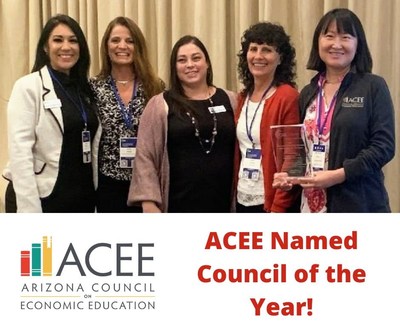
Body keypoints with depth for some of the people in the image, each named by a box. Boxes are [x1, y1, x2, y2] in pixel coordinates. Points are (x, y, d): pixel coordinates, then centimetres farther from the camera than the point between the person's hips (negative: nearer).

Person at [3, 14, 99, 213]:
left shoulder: (85, 89, 11)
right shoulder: (27, 87, -8)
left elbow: (93, 146, 12)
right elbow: (20, 152, -15)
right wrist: (30, 210, -20)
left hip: (82, 196, 6)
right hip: (46, 195, -6)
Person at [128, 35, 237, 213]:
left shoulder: (229, 101, 8)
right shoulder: (159, 105, 1)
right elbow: (145, 157, -3)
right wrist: (149, 202, -11)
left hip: (222, 204, 2)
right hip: (178, 205, -2)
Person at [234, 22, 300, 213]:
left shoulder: (288, 97, -11)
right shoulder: (243, 97, 11)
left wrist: (278, 208, -18)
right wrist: (235, 193, 10)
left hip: (272, 202, -7)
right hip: (243, 199, 7)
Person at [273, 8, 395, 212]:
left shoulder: (373, 87, -2)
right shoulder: (308, 93, 13)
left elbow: (384, 146, -9)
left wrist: (339, 175, -18)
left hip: (358, 204, -4)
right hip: (313, 204, 5)